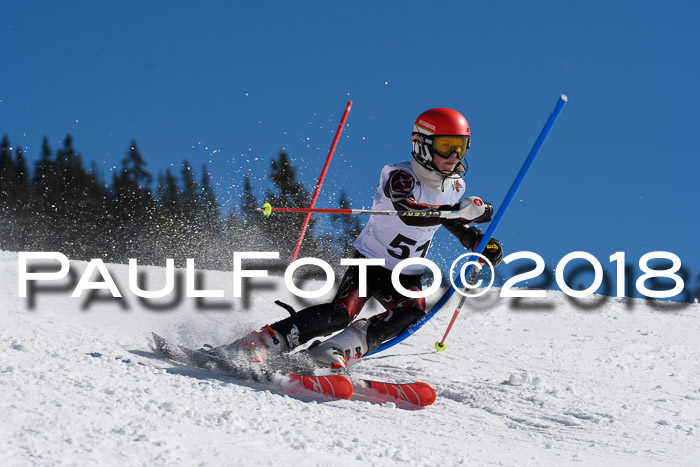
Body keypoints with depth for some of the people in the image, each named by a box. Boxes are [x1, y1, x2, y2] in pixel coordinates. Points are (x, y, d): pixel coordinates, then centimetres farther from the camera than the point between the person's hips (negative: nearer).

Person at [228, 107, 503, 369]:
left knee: (413, 311, -27)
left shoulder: (454, 185, 1)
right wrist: (462, 211, -49)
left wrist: (480, 242, 7)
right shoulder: (401, 177, -21)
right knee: (340, 314, -26)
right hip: (370, 261, -5)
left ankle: (343, 348, -30)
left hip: (406, 275, 5)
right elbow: (409, 212, -43)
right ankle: (255, 345, -24)